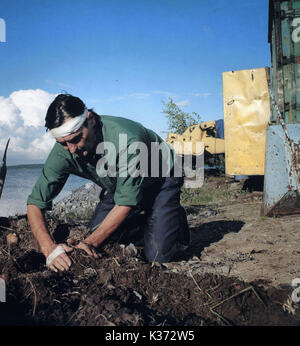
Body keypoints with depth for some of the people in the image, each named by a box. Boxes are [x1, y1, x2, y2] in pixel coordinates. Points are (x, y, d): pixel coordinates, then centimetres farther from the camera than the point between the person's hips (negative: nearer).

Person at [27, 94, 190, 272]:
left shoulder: (127, 139, -40)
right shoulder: (64, 151, -23)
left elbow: (125, 204, -33)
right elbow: (35, 203, -21)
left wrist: (91, 242, -35)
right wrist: (49, 247, -36)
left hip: (161, 182, -5)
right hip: (119, 186, 5)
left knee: (157, 254, -17)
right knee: (99, 247, -7)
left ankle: (177, 218, 14)